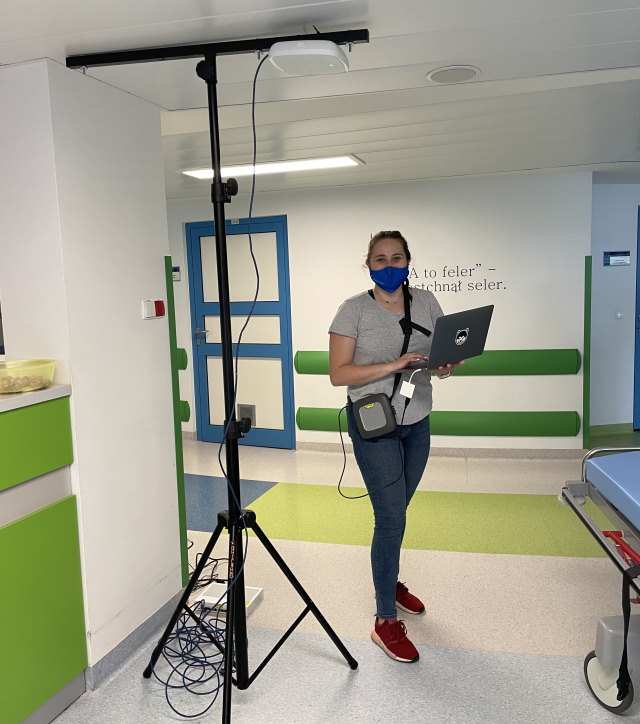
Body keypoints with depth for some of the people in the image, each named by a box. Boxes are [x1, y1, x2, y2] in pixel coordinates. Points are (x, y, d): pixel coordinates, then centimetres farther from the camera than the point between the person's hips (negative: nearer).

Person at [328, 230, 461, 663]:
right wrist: (392, 366, -24)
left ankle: (391, 581, 41)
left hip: (417, 421, 5)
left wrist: (448, 365, -16)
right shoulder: (354, 310, -10)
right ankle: (386, 621, 5)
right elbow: (338, 374, -14)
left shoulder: (426, 303, 3)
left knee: (396, 511, 19)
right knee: (392, 518, -7)